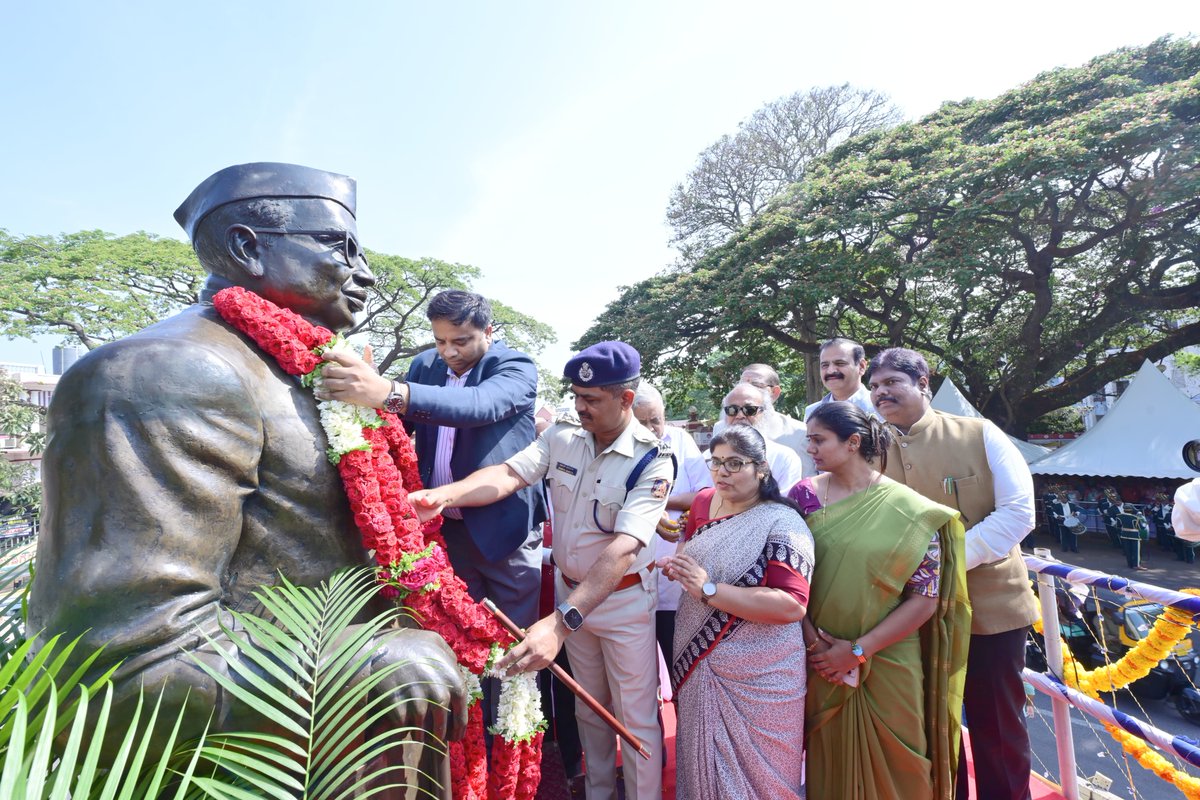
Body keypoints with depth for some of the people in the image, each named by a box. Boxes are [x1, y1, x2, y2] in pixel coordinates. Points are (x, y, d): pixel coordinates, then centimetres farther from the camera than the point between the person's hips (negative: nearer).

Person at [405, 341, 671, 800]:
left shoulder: (652, 461, -23)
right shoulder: (562, 436, -8)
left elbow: (622, 550, -34)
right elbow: (509, 474, -21)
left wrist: (561, 622, -44)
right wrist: (445, 495, -41)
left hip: (624, 598, -4)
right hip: (571, 590, 5)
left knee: (636, 716, 9)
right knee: (589, 706, 22)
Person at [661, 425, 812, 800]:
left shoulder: (782, 524, -19)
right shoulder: (703, 502, 1)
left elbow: (792, 605, -27)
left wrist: (709, 589, -28)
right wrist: (677, 565, -5)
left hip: (756, 676, -6)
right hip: (698, 662, 6)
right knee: (702, 760, 22)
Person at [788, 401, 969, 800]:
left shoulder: (911, 511, -10)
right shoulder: (805, 494, -4)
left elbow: (925, 600, -10)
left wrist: (859, 650, -13)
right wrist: (811, 640, -12)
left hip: (888, 668, -2)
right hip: (820, 664, 2)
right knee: (829, 766, 18)